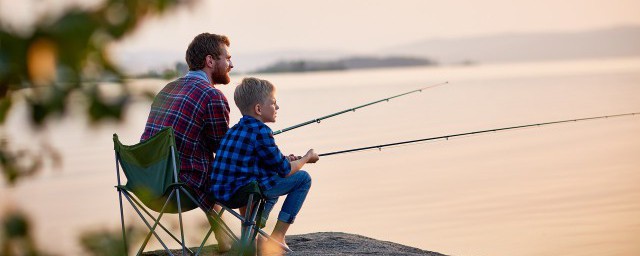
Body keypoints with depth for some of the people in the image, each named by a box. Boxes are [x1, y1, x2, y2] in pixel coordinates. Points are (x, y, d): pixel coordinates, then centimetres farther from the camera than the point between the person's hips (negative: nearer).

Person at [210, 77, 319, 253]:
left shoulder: (235, 129, 14)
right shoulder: (260, 131, -13)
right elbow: (285, 171, -7)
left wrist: (283, 159, 21)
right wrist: (306, 158, 11)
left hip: (221, 191, 9)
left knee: (273, 181, 37)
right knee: (303, 178, 2)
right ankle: (277, 237, 4)